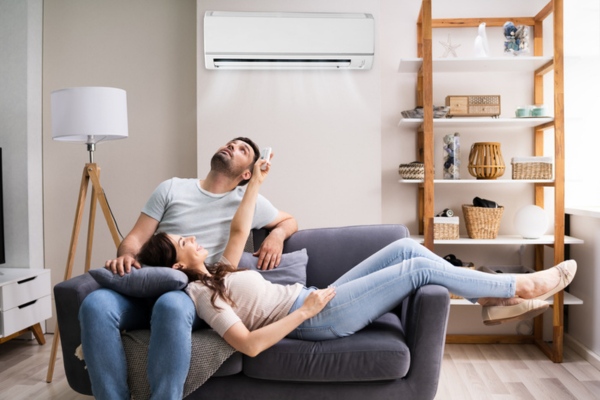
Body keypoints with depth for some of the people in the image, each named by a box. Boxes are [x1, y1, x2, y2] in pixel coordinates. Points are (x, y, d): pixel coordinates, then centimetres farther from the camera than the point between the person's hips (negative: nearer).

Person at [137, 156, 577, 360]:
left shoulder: (216, 273, 15)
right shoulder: (202, 292, -12)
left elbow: (239, 231, 23)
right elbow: (249, 344, -24)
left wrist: (255, 183, 20)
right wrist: (305, 311, -23)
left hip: (317, 302, 9)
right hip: (318, 317, -9)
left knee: (406, 247, 1)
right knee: (421, 267, -11)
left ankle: (497, 302, 11)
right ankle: (522, 285, 7)